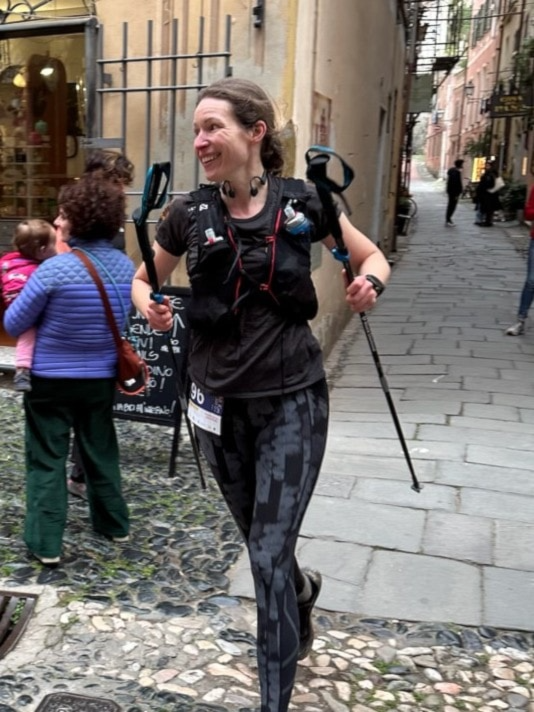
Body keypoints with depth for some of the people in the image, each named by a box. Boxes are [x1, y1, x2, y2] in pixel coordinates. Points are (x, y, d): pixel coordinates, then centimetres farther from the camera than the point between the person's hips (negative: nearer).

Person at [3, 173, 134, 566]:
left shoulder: (55, 269, -21)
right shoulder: (126, 267, -5)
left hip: (51, 379, -5)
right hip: (102, 378, 5)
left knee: (47, 459, 7)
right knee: (102, 450, 20)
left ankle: (46, 542, 12)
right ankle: (115, 523, 33)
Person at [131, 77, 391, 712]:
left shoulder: (302, 202, -7)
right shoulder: (189, 213, -3)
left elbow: (372, 258, 6)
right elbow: (144, 279, 11)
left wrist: (368, 283, -17)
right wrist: (150, 307, -11)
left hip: (292, 399, -3)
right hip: (220, 402, 3)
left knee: (270, 551, -4)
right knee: (258, 538, 19)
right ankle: (302, 589, 53)